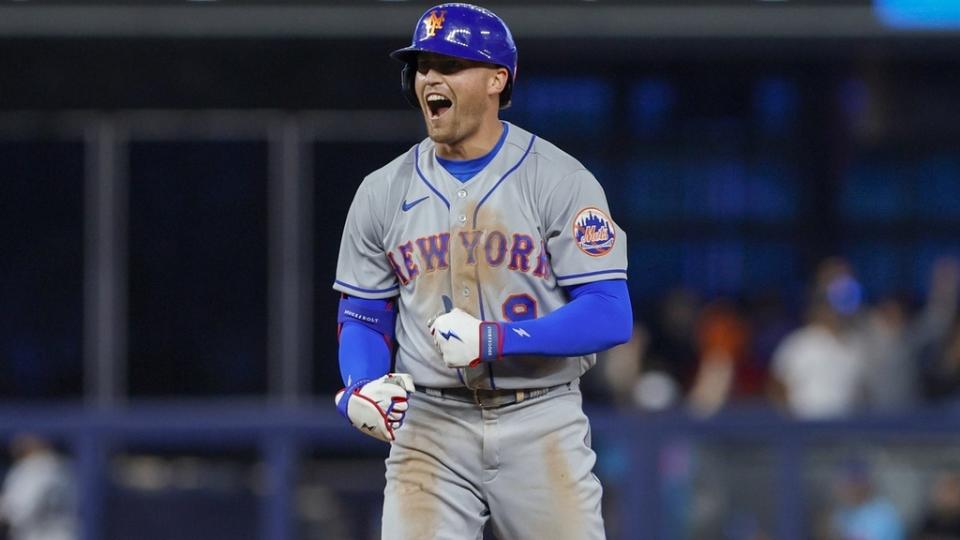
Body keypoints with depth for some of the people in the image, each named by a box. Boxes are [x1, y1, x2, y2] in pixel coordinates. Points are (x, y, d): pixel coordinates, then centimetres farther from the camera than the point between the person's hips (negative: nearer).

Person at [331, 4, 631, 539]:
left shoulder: (560, 180, -5)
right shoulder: (384, 192, 7)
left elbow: (610, 315, -10)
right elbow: (363, 319, 14)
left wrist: (494, 339, -22)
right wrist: (359, 390, -8)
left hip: (541, 428, -2)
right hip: (429, 428, 2)